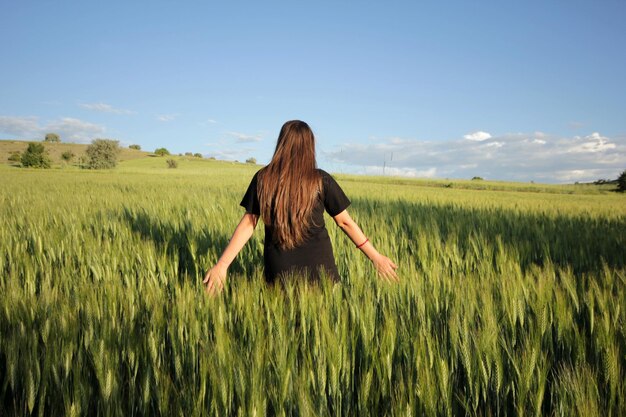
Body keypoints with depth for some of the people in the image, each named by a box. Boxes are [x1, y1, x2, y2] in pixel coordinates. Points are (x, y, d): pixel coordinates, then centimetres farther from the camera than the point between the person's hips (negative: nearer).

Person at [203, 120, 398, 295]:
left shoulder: (262, 178, -3)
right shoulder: (321, 180, -6)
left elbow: (248, 224, -4)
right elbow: (345, 222, -1)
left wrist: (222, 264, 2)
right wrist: (375, 257, 7)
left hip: (278, 269, 2)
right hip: (318, 267, -1)